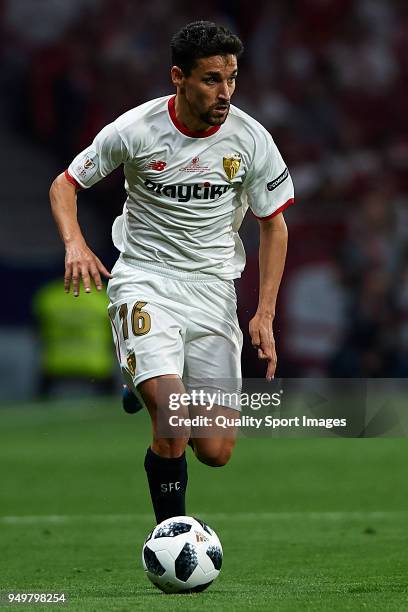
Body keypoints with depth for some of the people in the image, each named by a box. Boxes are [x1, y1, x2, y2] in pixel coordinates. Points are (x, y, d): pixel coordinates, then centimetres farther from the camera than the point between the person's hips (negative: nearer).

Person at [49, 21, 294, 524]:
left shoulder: (251, 139, -5)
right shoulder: (136, 130, -10)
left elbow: (273, 225, 7)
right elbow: (64, 184, 3)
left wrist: (265, 314, -1)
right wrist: (75, 244, -17)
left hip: (213, 287, 3)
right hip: (145, 280, -3)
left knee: (215, 452, -1)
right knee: (174, 423, -26)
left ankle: (150, 390, 33)